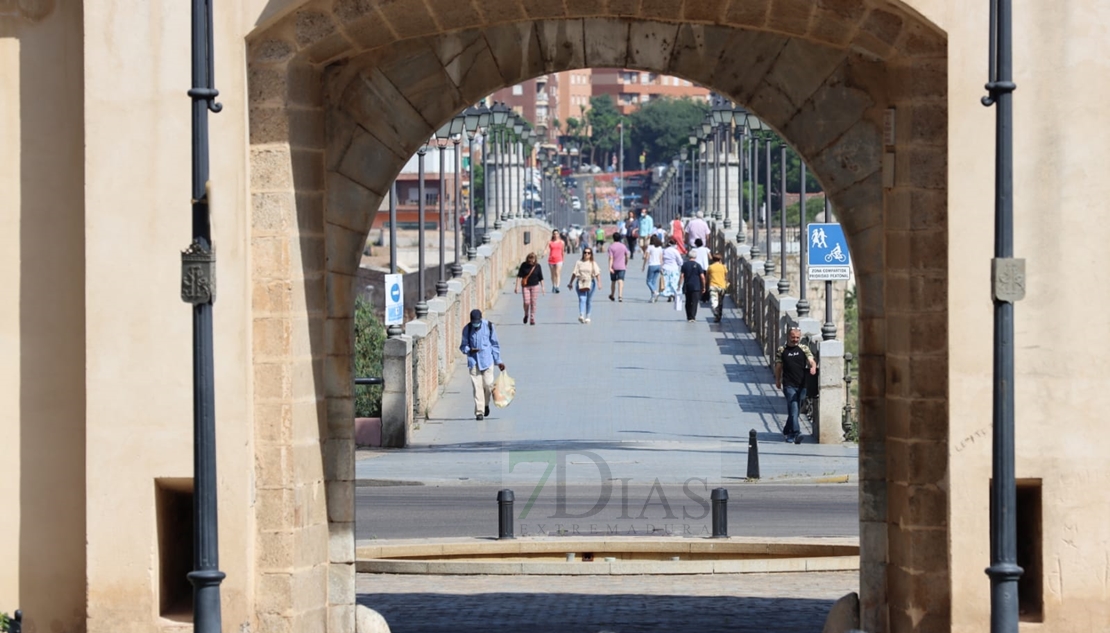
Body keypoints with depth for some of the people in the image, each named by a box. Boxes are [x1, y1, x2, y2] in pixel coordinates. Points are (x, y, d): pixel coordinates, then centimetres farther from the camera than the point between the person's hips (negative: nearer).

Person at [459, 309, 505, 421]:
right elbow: (463, 346, 7)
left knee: (488, 384, -4)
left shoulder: (488, 326, -1)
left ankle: (486, 404, 25)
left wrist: (498, 361, 8)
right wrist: (469, 350, -17)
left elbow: (495, 344, 7)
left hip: (487, 360, 0)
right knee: (477, 386, -6)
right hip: (473, 361, 0)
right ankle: (479, 411, -3)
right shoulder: (467, 329, -1)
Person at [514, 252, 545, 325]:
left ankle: (532, 318, 10)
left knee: (533, 302, 0)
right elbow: (519, 276, -5)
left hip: (534, 286, 0)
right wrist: (517, 286, -11)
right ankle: (526, 315, 21)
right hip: (525, 286, 0)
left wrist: (542, 287, 1)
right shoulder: (524, 265, -6)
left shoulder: (537, 266, -3)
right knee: (526, 302, -7)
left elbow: (541, 278, 3)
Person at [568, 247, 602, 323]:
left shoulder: (593, 264, 5)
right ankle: (581, 315, -22)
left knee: (589, 300, 6)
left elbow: (597, 274, -3)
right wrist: (571, 283, 5)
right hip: (580, 283, 0)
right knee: (582, 299, -11)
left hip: (590, 283, 0)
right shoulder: (579, 263, 8)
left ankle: (587, 316, 16)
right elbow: (574, 273, 7)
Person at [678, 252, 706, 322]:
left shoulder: (685, 265, 2)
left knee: (688, 302, 14)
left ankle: (689, 317, 17)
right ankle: (692, 317, -16)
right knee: (694, 302, -4)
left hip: (687, 286, 2)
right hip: (696, 286, -2)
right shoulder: (698, 265, -2)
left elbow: (681, 276, -2)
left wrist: (680, 285, 1)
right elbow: (702, 277, -5)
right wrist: (704, 286, 4)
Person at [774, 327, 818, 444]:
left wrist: (813, 367, -24)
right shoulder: (781, 350, 4)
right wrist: (778, 380, 10)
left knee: (795, 410, 13)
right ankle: (796, 433, -22)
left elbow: (811, 360, -3)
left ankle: (787, 431, 31)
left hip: (802, 384, 3)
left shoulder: (804, 349, 8)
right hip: (789, 385, -3)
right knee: (793, 409, -15)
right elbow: (778, 367, 10)